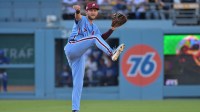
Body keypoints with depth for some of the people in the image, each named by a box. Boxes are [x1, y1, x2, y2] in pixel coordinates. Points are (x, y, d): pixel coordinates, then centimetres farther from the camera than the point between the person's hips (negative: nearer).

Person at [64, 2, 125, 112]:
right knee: (94, 38, -25)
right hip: (71, 47, -7)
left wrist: (112, 29, 3)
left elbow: (101, 39, 15)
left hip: (80, 55, 7)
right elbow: (78, 16, -23)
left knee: (78, 83, 3)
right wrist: (77, 11, -47)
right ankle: (112, 53, -43)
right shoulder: (82, 20, 2)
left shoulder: (94, 27, 24)